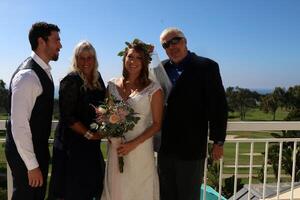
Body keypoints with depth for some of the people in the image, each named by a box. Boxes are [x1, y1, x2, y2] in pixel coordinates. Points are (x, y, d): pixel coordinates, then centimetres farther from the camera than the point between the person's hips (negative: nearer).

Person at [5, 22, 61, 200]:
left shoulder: (44, 71, 6)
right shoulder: (27, 75, -23)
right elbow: (19, 124, -26)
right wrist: (32, 165, -21)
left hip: (39, 147, 9)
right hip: (25, 151, -9)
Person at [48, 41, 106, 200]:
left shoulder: (97, 79, 8)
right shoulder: (71, 81, -12)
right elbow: (66, 116, -16)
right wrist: (88, 134, -15)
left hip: (92, 144, 7)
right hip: (73, 143, -7)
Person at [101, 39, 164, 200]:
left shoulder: (153, 89, -6)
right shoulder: (112, 85, 5)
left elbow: (157, 124, -5)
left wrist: (133, 144, -14)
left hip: (140, 149, -3)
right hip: (116, 149, 3)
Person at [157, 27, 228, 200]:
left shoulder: (206, 66, -7)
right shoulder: (161, 68, 6)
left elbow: (218, 106, -8)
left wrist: (218, 141, -7)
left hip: (191, 148, -4)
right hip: (165, 147, 4)